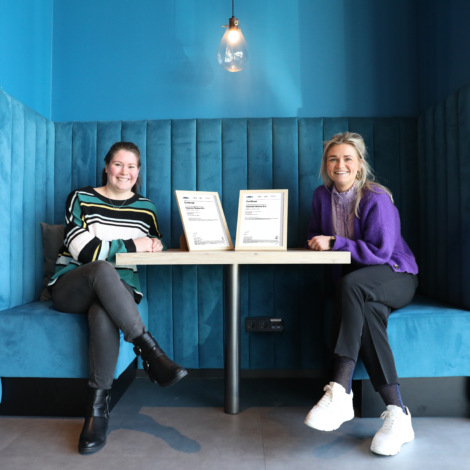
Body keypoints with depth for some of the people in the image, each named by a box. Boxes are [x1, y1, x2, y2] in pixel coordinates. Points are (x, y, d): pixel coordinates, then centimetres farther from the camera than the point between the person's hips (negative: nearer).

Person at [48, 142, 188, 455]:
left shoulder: (145, 208, 11)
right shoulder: (81, 198, 1)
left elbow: (155, 246, 21)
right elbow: (84, 250, -12)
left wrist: (155, 244, -4)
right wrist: (132, 245, -12)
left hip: (117, 289, 2)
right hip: (71, 287, -1)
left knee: (103, 315, -36)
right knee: (103, 270, -38)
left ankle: (98, 407, -22)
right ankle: (151, 353, -35)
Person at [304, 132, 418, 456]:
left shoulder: (377, 199, -13)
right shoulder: (322, 196, 5)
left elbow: (380, 251, -18)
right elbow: (315, 235, 18)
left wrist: (334, 243, -20)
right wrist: (317, 242, -7)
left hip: (395, 276, -4)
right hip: (359, 283, 4)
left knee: (350, 284, -37)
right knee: (367, 312, -32)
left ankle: (340, 391, -38)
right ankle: (397, 414, -27)